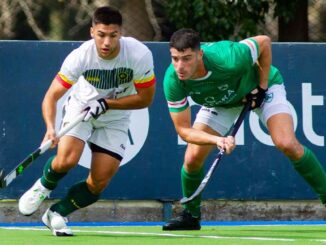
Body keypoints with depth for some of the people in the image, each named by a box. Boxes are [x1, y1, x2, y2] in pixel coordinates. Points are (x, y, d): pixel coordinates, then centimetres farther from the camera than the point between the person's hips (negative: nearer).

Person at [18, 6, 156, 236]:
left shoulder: (140, 55, -28)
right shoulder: (80, 57, -29)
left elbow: (145, 98, -16)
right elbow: (52, 96, -25)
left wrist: (106, 103, -27)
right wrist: (50, 127, -44)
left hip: (115, 119, 1)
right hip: (81, 106, -1)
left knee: (98, 184, -7)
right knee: (67, 159, -27)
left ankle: (57, 214, 18)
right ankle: (44, 186, 7)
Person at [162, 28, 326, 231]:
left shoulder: (228, 60, -43)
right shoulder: (173, 81, -33)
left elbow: (264, 41, -22)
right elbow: (183, 129, -25)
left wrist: (262, 86, -20)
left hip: (261, 85, -3)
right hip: (221, 100, 3)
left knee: (287, 144, -24)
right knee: (193, 158, -9)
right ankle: (190, 215, 16)